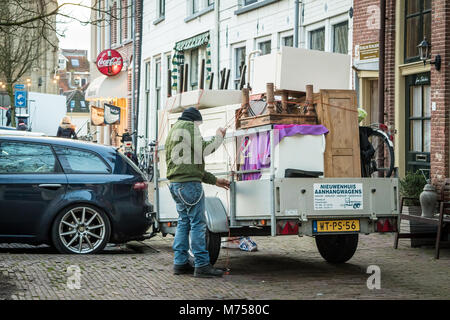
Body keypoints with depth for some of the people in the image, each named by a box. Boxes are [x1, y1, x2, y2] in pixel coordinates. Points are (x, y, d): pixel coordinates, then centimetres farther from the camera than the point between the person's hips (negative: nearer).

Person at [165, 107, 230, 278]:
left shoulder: (173, 131, 27)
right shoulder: (189, 126, -3)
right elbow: (202, 150, -12)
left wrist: (215, 180, 26)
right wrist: (219, 137, 6)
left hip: (175, 183, 10)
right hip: (189, 182, -10)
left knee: (184, 222, 14)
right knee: (198, 223, -8)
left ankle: (180, 263, 13)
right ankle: (202, 265, -9)